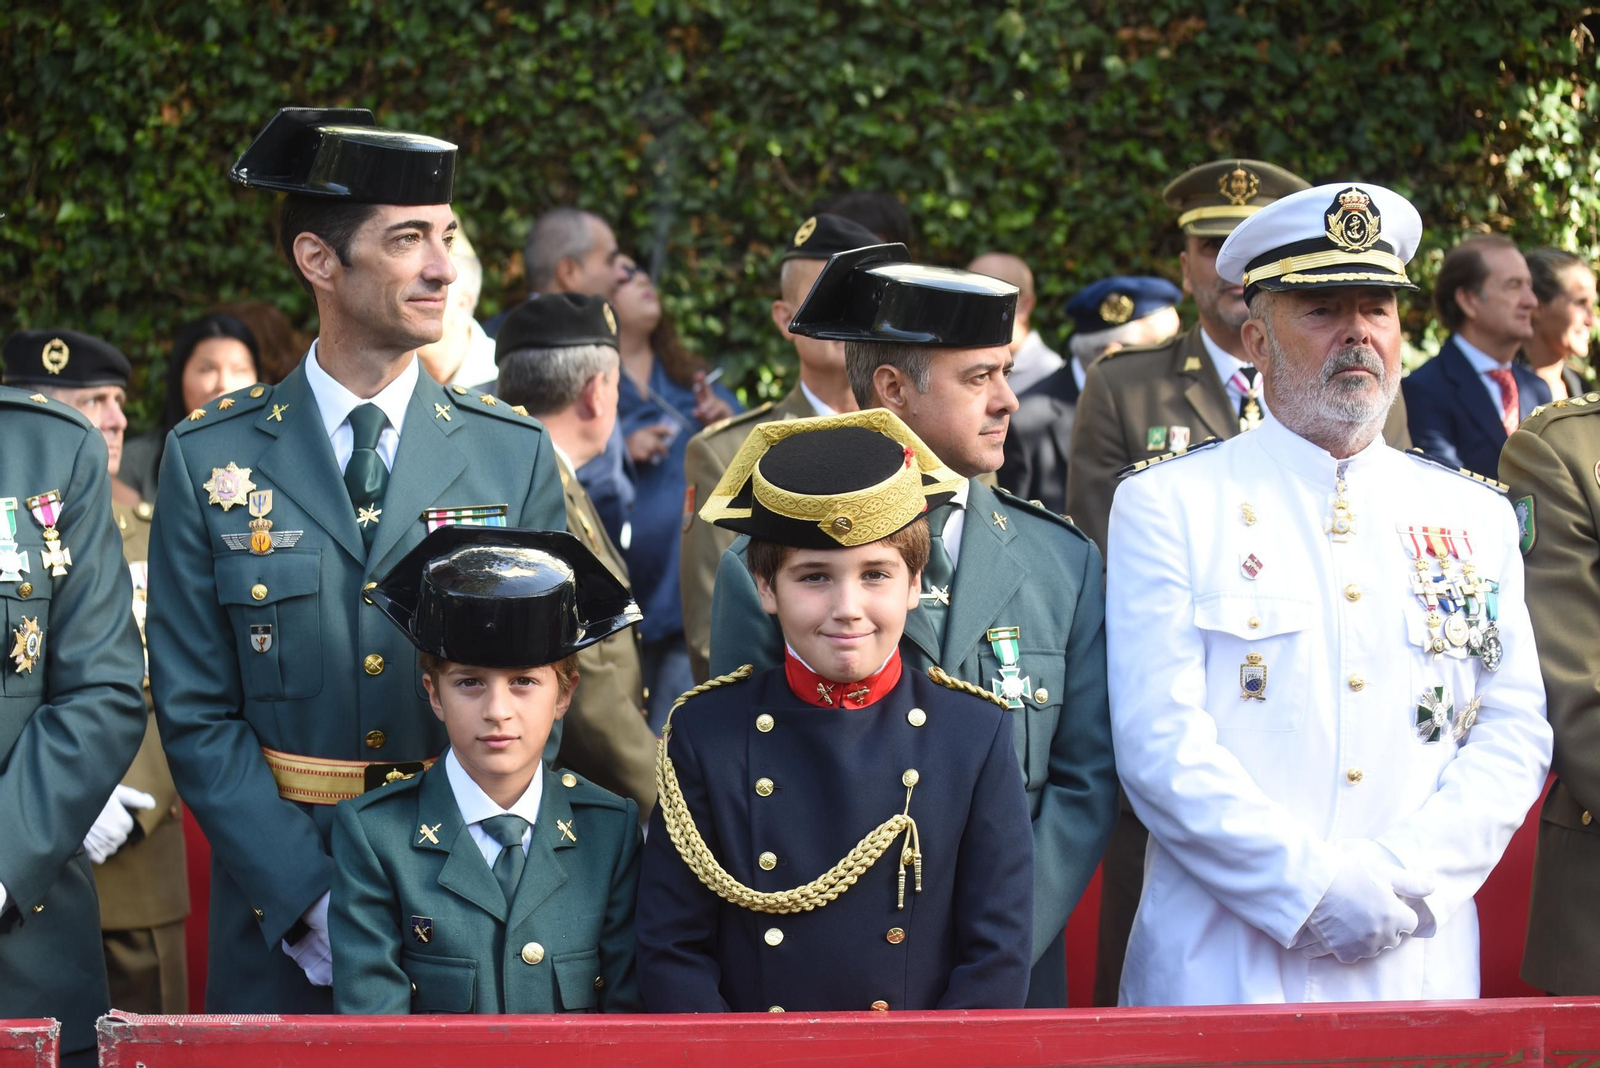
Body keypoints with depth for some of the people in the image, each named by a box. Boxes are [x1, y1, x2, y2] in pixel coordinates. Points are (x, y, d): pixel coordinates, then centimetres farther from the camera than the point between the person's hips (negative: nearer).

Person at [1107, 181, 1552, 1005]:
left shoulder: (1477, 520, 12)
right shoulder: (1167, 506, 1)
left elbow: (1514, 732, 5)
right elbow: (1159, 743, -8)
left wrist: (1403, 878, -11)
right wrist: (1313, 891, -16)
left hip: (1420, 963, 3)